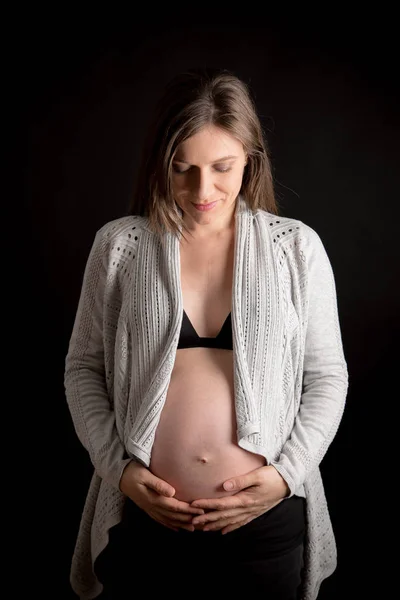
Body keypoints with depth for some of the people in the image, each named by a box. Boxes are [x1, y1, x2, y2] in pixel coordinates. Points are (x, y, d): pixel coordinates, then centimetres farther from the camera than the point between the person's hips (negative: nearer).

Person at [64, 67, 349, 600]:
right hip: (143, 520, 0)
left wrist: (287, 474, -9)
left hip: (267, 522, 0)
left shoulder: (297, 247, -2)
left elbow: (327, 375, 2)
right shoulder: (119, 244, -2)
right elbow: (83, 367, 4)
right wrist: (118, 467, -6)